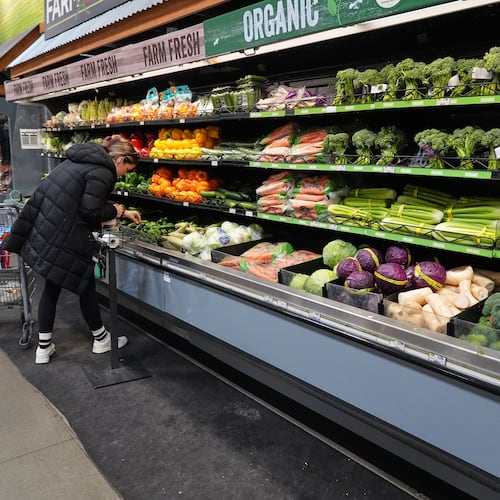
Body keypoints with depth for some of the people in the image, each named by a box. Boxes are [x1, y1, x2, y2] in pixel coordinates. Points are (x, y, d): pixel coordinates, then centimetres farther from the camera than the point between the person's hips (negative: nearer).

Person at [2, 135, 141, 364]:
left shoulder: (87, 160, 16)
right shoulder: (103, 173, -14)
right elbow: (90, 212, -19)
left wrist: (123, 212, 30)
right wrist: (114, 211, 1)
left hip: (43, 230, 9)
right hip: (63, 240, -9)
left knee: (51, 288, 16)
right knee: (85, 286, 9)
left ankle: (44, 347, 24)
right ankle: (101, 339, 27)